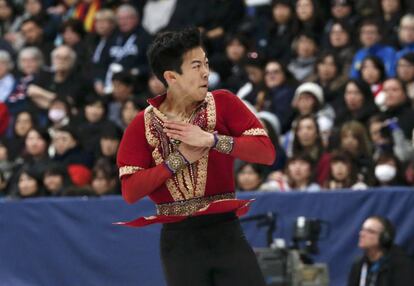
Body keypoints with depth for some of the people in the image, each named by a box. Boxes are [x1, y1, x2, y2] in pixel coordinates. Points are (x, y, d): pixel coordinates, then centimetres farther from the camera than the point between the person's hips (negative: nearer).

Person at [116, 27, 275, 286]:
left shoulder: (223, 104, 0)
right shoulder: (144, 125, 0)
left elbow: (267, 152, -8)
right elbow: (130, 191, -7)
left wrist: (211, 139, -17)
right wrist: (180, 158, -13)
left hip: (226, 232, 0)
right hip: (179, 239, 0)